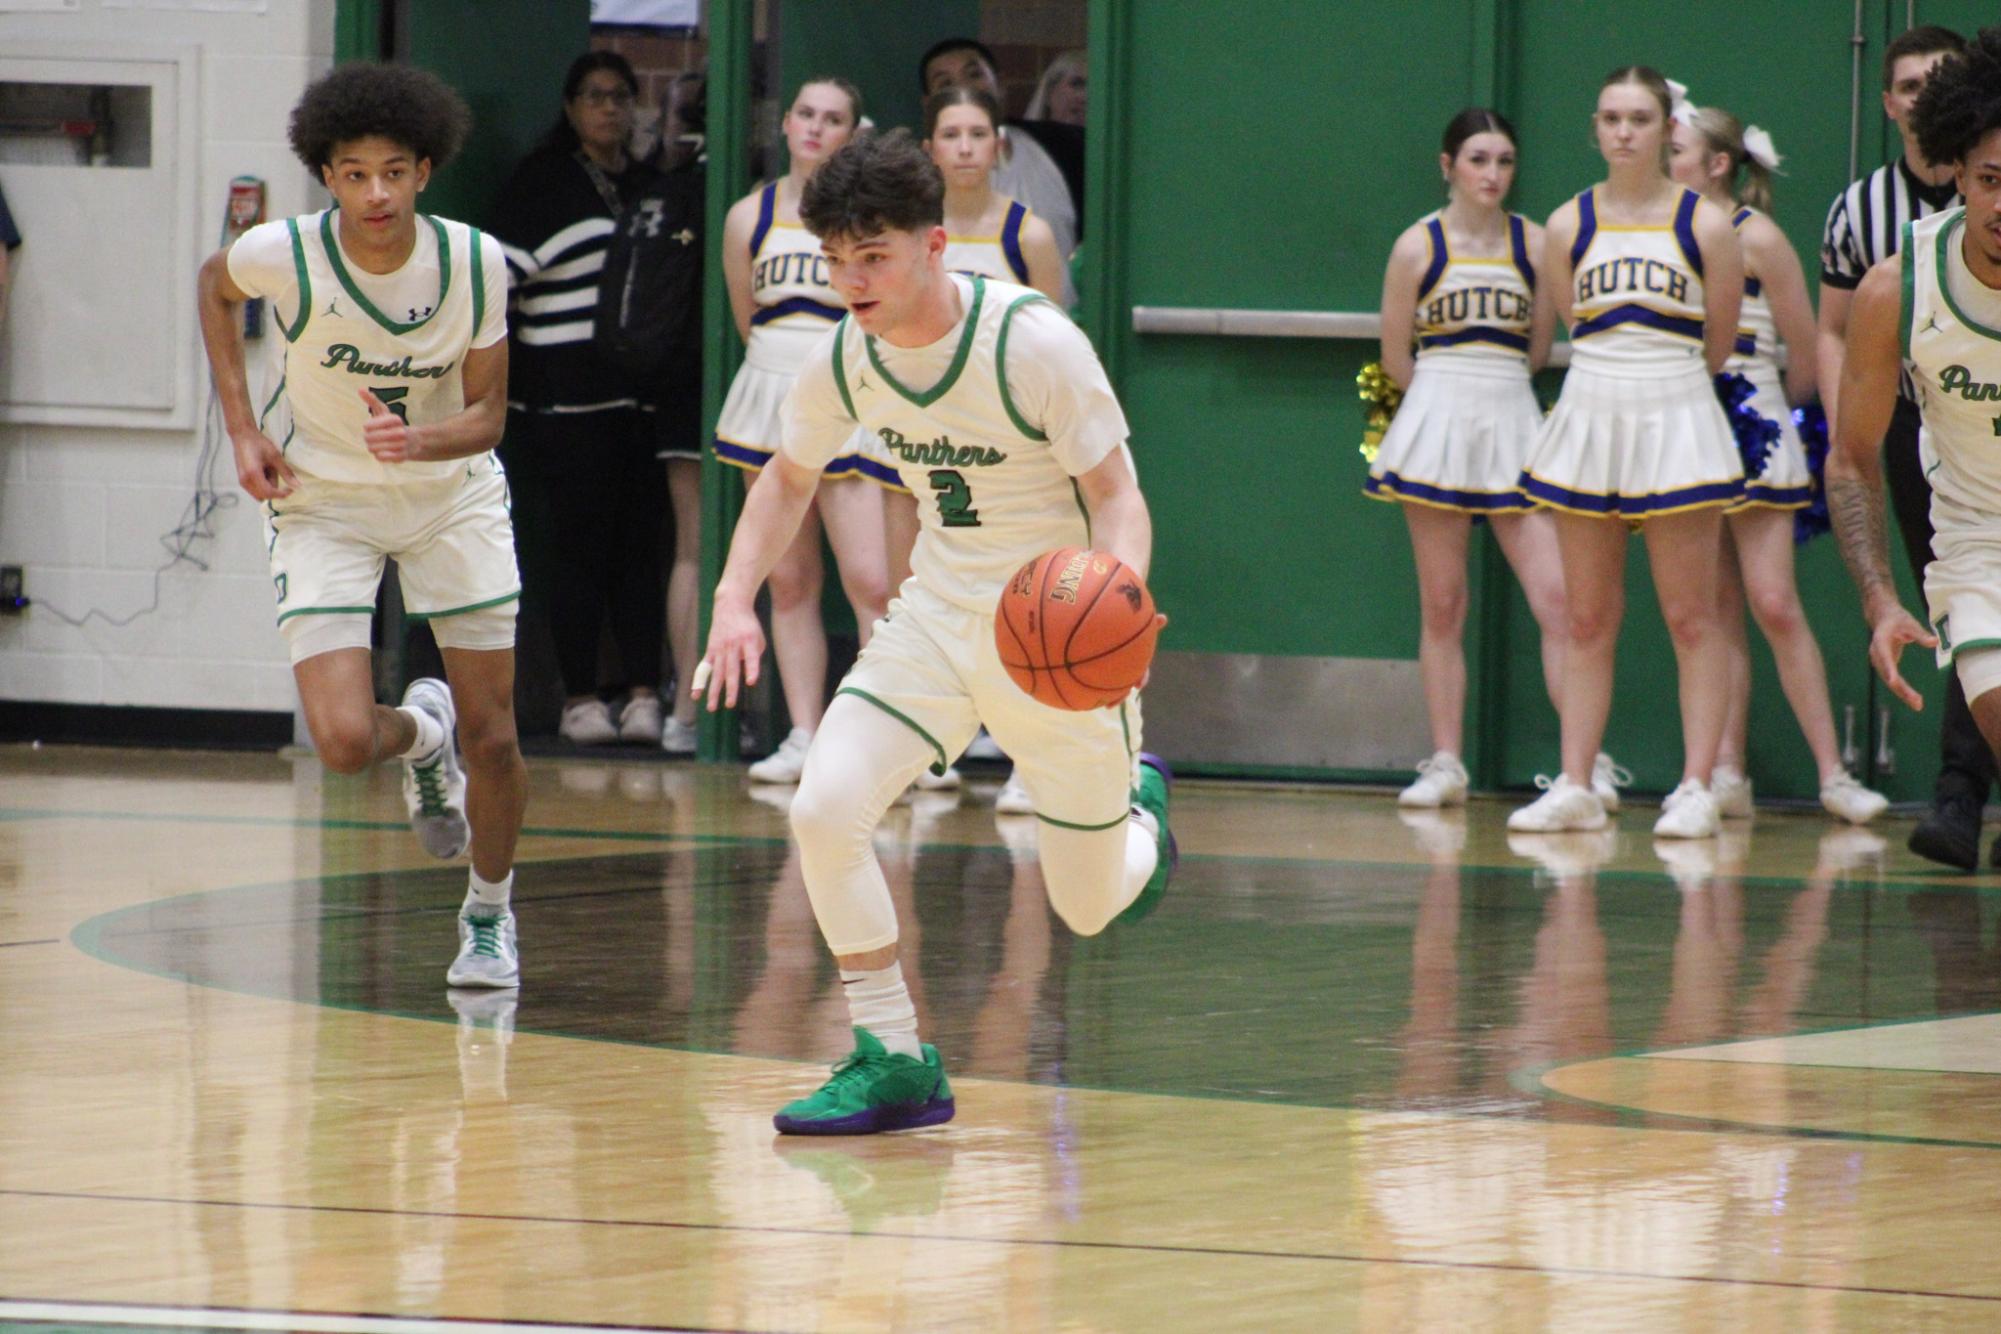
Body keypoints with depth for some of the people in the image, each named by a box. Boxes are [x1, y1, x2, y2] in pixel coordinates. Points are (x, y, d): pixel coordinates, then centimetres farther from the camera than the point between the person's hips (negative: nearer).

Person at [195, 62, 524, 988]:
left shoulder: (475, 262, -19)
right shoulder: (282, 255, -22)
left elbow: (486, 415, -9)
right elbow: (216, 287, 3)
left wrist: (422, 441, -32)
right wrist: (242, 427, -3)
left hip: (451, 491, 1)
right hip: (323, 500, -1)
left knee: (492, 736, 0)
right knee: (344, 742, -15)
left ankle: (490, 914, 27)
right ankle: (420, 734, 23)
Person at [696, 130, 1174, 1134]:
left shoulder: (1034, 343, -24)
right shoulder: (844, 360, -7)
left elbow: (1117, 494, -18)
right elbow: (789, 479, 11)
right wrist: (734, 599, -3)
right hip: (940, 613, 4)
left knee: (1090, 909, 7)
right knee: (825, 807, -20)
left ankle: (1140, 805, 45)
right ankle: (895, 1065, -7)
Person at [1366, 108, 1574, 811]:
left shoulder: (1534, 242, 4)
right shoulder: (1419, 246, 0)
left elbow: (1542, 344, 12)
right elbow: (1395, 356, 7)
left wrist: (1491, 385, 12)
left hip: (1513, 420, 1)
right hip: (1438, 421, -1)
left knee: (1555, 595, -9)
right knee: (1442, 606, 3)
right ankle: (1445, 764, 9)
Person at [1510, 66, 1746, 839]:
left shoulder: (1705, 226, -3)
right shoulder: (1568, 227, 3)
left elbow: (1718, 345, 4)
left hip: (1676, 422, -3)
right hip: (1588, 419, 3)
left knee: (1692, 621, -2)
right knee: (1587, 622, 6)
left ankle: (1696, 789, -1)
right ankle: (1575, 788, 9)